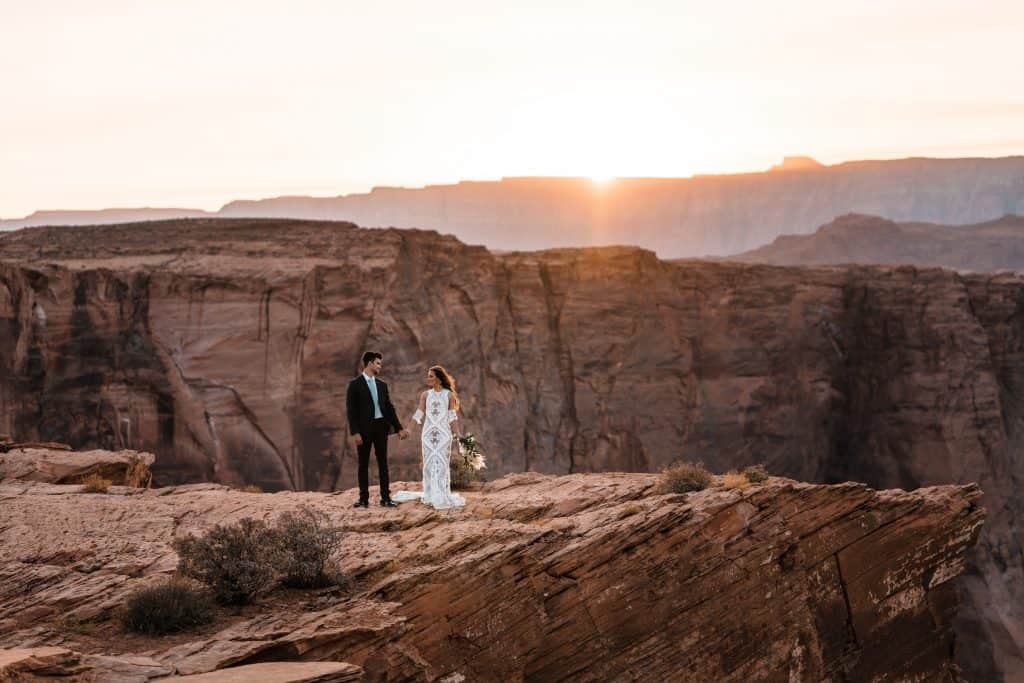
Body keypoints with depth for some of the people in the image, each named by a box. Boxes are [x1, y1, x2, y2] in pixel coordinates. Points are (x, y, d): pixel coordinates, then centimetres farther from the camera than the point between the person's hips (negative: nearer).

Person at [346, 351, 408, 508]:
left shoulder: (382, 385, 13)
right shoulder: (355, 384, -3)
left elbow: (389, 408, 15)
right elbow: (351, 409, -8)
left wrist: (399, 428, 8)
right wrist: (355, 432, -15)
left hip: (381, 426, 4)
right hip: (364, 428, -4)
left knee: (383, 462, 5)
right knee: (363, 463, 2)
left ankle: (385, 497, 7)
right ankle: (364, 498, 7)